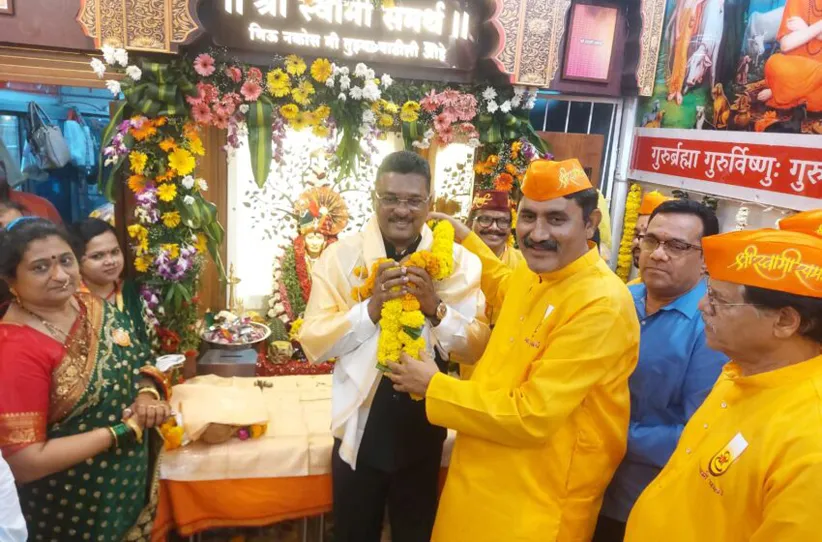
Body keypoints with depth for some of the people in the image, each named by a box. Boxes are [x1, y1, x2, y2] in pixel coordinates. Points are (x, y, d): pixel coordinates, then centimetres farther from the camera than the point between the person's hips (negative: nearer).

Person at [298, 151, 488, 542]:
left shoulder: (458, 261, -5)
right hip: (360, 429, 0)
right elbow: (313, 343, -12)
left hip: (424, 430, 1)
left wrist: (437, 308, -25)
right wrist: (370, 309, -27)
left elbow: (480, 347, -8)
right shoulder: (341, 256, -8)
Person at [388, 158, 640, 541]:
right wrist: (463, 236, 25)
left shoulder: (601, 306, -25)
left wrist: (433, 388, -17)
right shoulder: (533, 273, 0)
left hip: (538, 503, -7)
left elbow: (532, 417, -27)